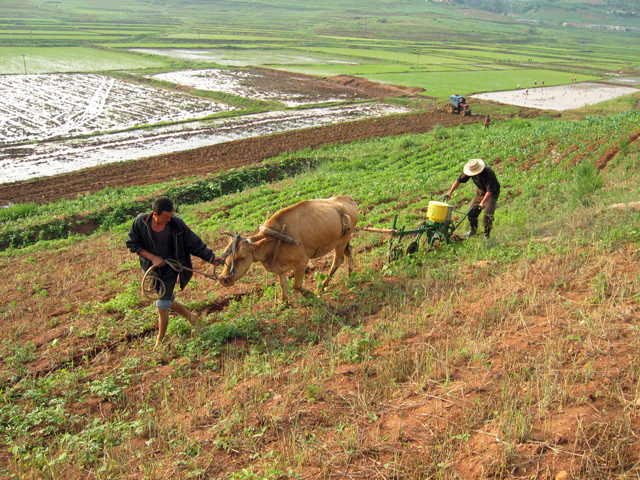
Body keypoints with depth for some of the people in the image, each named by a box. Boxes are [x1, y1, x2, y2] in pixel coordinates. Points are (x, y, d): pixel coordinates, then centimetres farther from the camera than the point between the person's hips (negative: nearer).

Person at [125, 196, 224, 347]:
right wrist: (152, 257, -16)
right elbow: (131, 243, -7)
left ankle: (160, 341, 19)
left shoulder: (177, 224, -18)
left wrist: (211, 257, -11)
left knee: (162, 306, -1)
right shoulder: (141, 222, -17)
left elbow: (194, 243, -8)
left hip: (170, 267, -2)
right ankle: (189, 316, 46)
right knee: (168, 300, 17)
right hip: (151, 267, 2)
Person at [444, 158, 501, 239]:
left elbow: (490, 191, -34)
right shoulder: (469, 171, -19)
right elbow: (459, 181, -6)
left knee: (487, 214, -19)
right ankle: (473, 229, 27)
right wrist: (450, 192, -8)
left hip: (492, 194, -6)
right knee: (471, 211, 4)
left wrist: (483, 202, -42)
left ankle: (487, 234, -2)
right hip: (480, 191, 6)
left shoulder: (489, 173, -36)